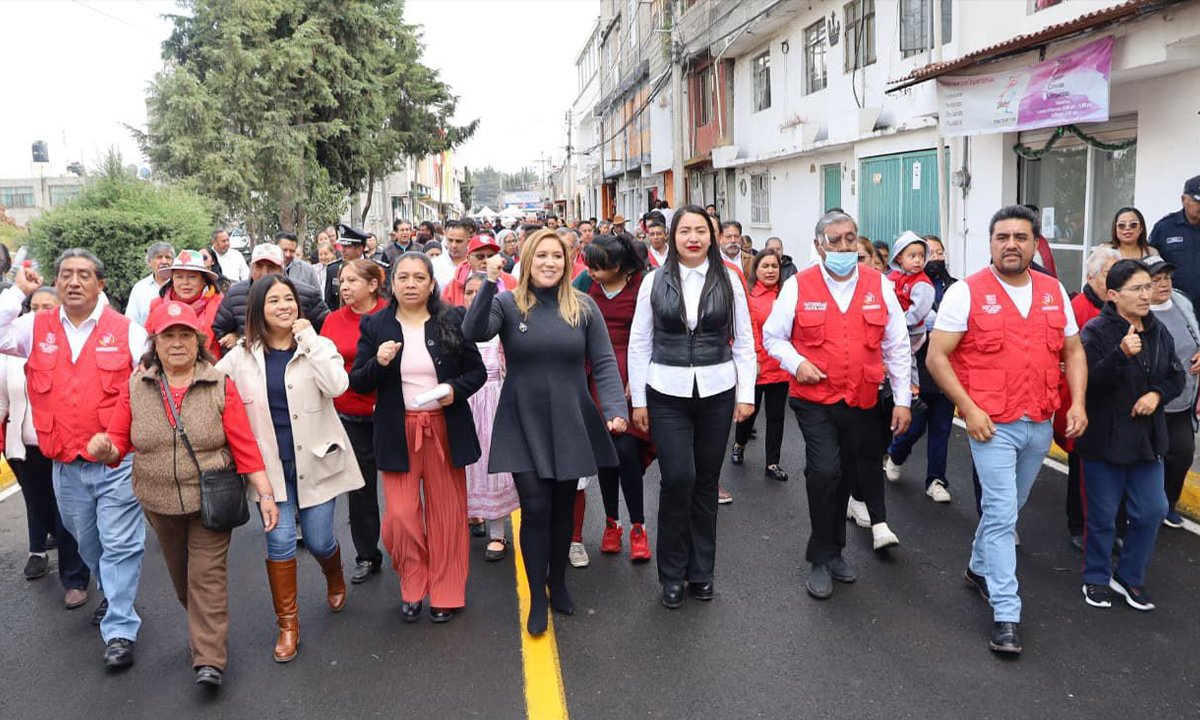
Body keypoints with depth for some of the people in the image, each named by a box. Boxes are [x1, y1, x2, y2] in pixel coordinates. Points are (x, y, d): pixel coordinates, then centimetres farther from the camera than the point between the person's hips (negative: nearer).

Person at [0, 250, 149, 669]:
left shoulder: (127, 331, -3)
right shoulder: (37, 329, 6)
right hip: (65, 466, 4)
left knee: (120, 545, -3)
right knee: (88, 544, 19)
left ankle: (120, 629, 5)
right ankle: (116, 595, 42)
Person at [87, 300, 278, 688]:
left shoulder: (220, 385, -8)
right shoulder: (136, 387, -2)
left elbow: (244, 445, -10)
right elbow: (119, 441, 2)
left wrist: (265, 493, -12)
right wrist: (104, 448, -22)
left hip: (211, 501, -3)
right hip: (160, 503, 3)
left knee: (207, 575, -2)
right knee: (181, 575, 19)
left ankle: (209, 659, 5)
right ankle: (205, 627, 41)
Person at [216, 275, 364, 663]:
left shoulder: (317, 347, -3)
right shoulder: (242, 356, 2)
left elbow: (337, 386, -22)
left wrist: (310, 338, -19)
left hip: (315, 460, -1)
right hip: (271, 465, 1)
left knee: (318, 539, 6)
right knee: (280, 540, -2)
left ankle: (335, 581, 41)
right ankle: (287, 623, 14)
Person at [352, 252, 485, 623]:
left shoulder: (452, 321, 0)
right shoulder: (375, 326, 2)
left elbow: (477, 371, 5)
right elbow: (357, 384, 2)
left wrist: (455, 389, -15)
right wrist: (377, 363, -18)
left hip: (445, 429, 0)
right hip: (398, 432, 0)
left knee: (447, 512, 7)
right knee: (401, 515, -4)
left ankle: (446, 593, 24)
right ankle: (412, 588, 21)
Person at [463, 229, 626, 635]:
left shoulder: (583, 307, 1)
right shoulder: (508, 304, -2)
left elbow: (604, 364, -1)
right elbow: (474, 332, -20)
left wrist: (616, 409, -14)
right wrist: (489, 284, -29)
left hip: (570, 426, 2)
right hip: (524, 427, -2)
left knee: (563, 509, 13)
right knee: (535, 510, -4)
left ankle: (558, 583, 34)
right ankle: (537, 599, 13)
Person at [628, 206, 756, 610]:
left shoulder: (728, 281, 3)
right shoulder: (655, 281, 1)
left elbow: (744, 341, 6)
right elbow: (639, 343, 3)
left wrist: (746, 394, 0)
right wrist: (638, 401, 1)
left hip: (716, 393, 1)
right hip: (667, 394, -1)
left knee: (706, 481, 8)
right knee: (677, 478, -8)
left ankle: (701, 571, 25)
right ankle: (672, 573, 12)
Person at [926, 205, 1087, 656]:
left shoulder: (1055, 292, 8)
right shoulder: (967, 293, -8)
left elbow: (1073, 351, 15)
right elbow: (937, 356, -10)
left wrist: (1077, 402, 1)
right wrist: (968, 408, -16)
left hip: (1040, 425, 5)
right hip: (992, 425, -5)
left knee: (1007, 508, 18)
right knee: (1002, 515, -6)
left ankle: (979, 569, 41)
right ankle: (1005, 615, 0)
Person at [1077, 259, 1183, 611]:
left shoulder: (1158, 331, 4)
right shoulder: (1096, 332, -15)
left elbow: (1176, 377, 12)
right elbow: (1088, 382, -23)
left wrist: (1157, 394, -8)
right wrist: (1121, 355, -36)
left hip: (1147, 439, 6)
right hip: (1104, 439, -6)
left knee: (1152, 510, 9)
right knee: (1103, 515, 7)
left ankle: (1129, 577, 28)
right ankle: (1096, 578, 26)